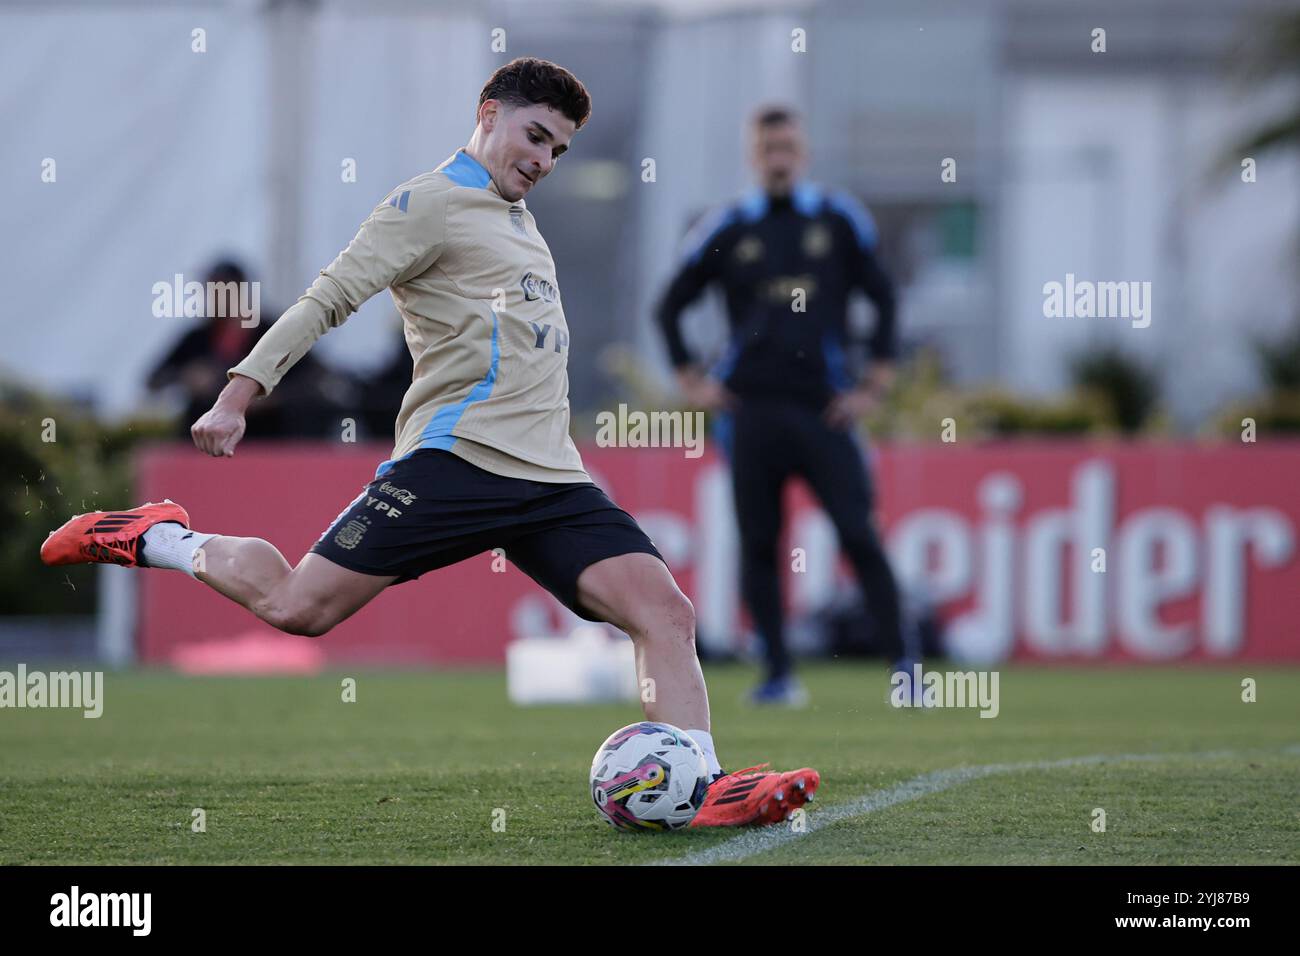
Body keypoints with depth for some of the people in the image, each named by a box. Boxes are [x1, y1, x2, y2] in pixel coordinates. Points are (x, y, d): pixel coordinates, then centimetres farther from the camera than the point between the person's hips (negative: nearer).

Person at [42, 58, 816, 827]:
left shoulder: (517, 216, 25)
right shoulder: (433, 203, -1)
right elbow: (329, 300, -7)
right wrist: (237, 397, -16)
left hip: (552, 477, 7)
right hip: (458, 459, -7)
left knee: (665, 611, -11)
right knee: (299, 608, -11)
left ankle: (703, 792, -14)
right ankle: (161, 541, 15)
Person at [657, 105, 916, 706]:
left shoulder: (839, 220, 7)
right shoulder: (727, 230, 8)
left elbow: (884, 298, 11)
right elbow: (670, 305, 16)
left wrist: (873, 385, 4)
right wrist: (691, 382, 9)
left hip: (823, 409, -1)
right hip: (750, 411, 1)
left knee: (859, 536, -10)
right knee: (759, 544, 0)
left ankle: (901, 663, -9)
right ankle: (778, 673, 6)